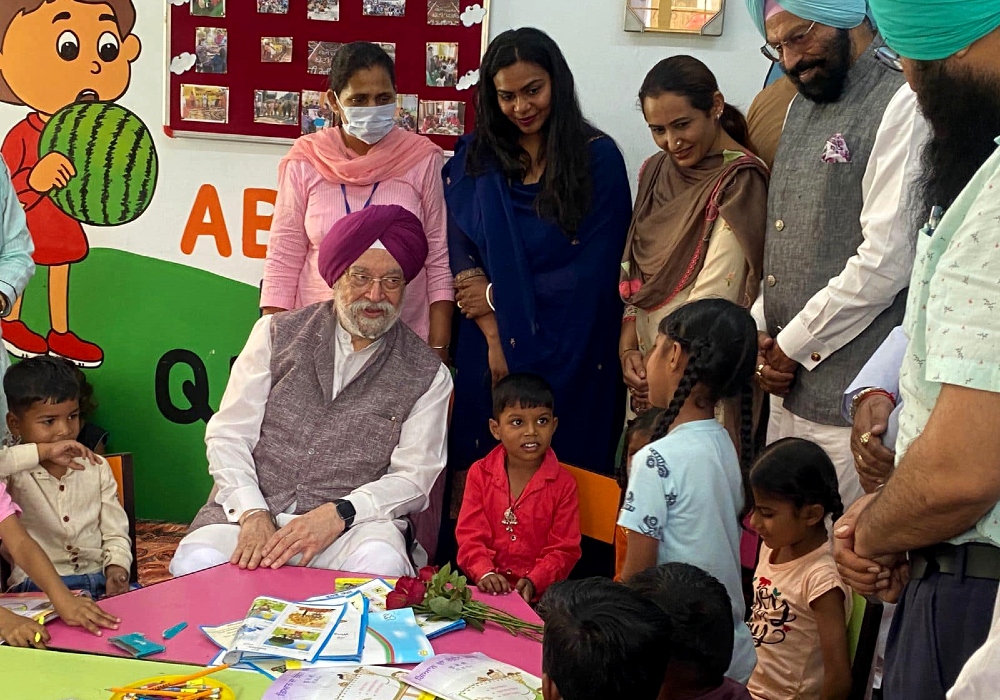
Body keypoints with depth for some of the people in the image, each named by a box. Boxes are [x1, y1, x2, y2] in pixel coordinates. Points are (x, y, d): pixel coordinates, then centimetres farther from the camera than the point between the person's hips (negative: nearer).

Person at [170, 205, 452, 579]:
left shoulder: (427, 374, 6)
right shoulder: (277, 334, 10)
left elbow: (413, 478, 2)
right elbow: (227, 435, 6)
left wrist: (339, 514, -16)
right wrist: (252, 513, -12)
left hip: (354, 521, 0)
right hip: (248, 507, 1)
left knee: (382, 564, -35)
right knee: (196, 562, -31)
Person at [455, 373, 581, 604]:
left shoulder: (563, 483, 1)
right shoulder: (480, 474, 6)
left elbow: (564, 549, -1)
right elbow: (470, 536, 0)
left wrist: (533, 581, -17)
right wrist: (484, 573, -18)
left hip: (539, 593, -1)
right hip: (486, 589, 1)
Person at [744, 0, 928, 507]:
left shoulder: (903, 104, -12)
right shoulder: (804, 104, 16)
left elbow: (885, 261, -18)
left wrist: (792, 347, -10)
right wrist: (759, 331, 5)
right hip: (789, 389, 8)